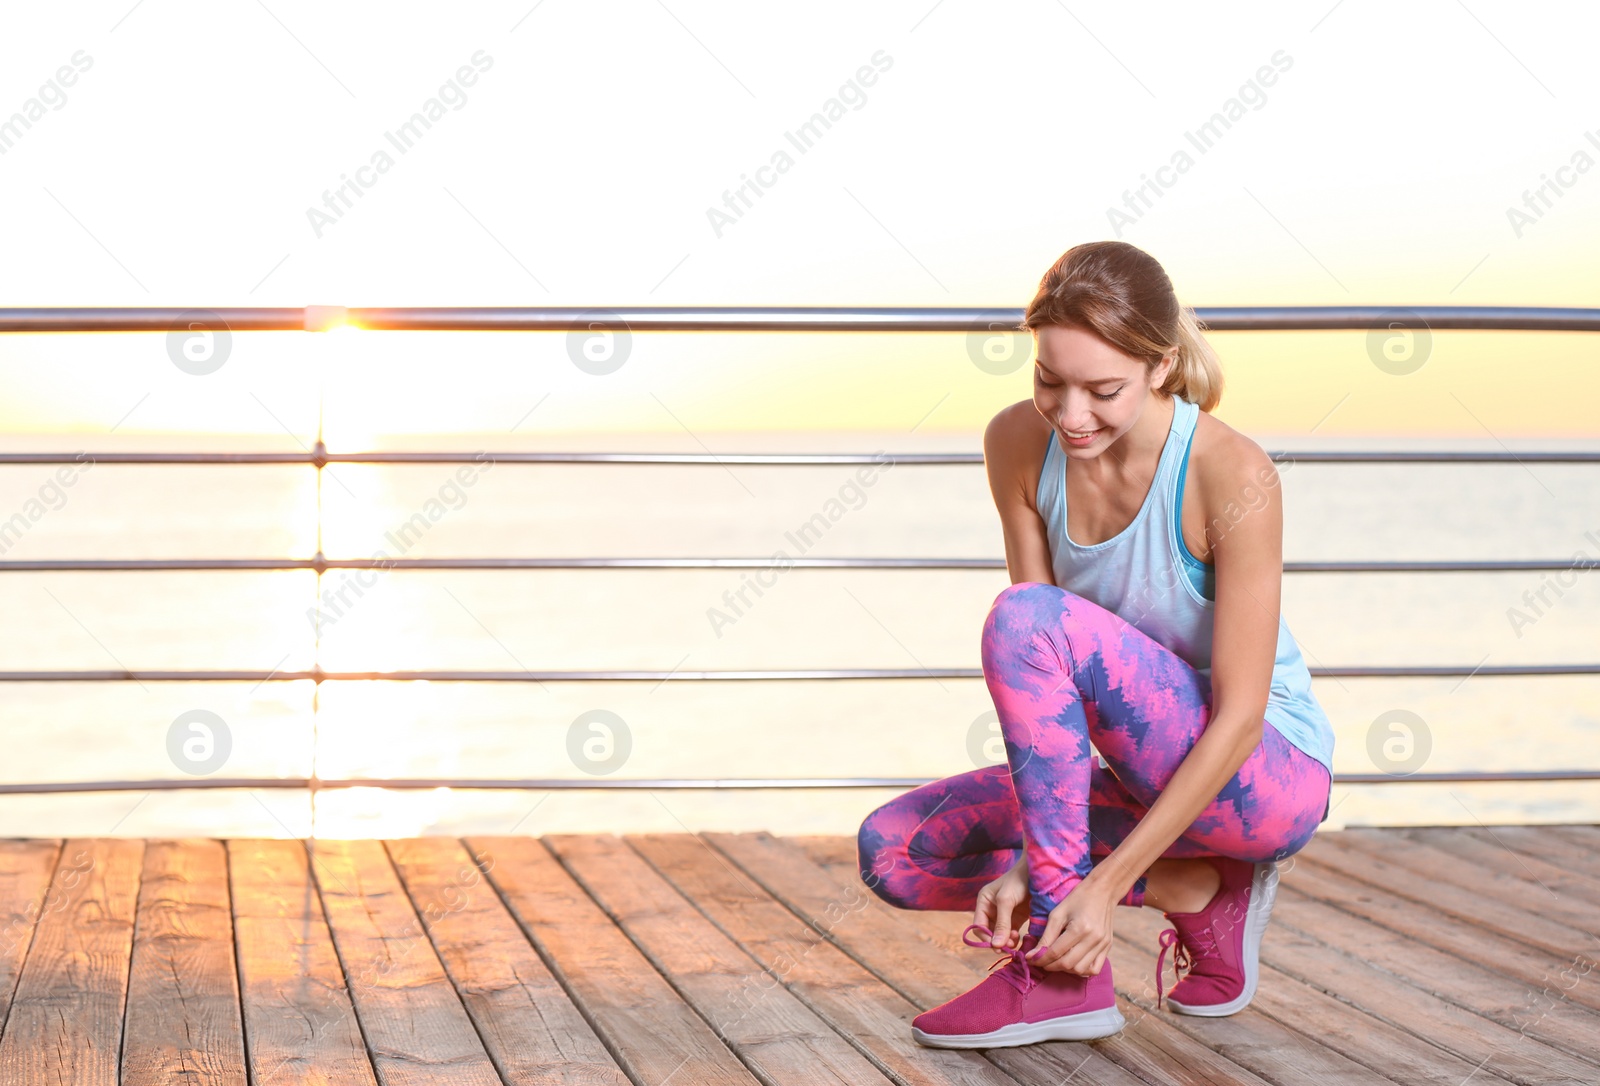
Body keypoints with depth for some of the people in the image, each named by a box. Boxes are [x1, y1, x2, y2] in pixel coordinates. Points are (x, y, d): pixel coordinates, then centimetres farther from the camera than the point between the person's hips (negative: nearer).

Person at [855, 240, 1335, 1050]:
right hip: (1146, 773, 7)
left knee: (1027, 616, -28)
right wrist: (1025, 861, -18)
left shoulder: (1234, 477, -26)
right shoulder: (1019, 444, -10)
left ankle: (1058, 967, -22)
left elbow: (1239, 716, -24)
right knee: (892, 849, -7)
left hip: (1269, 775, -7)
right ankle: (1197, 889, -3)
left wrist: (1104, 883, -27)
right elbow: (1038, 679, -8)